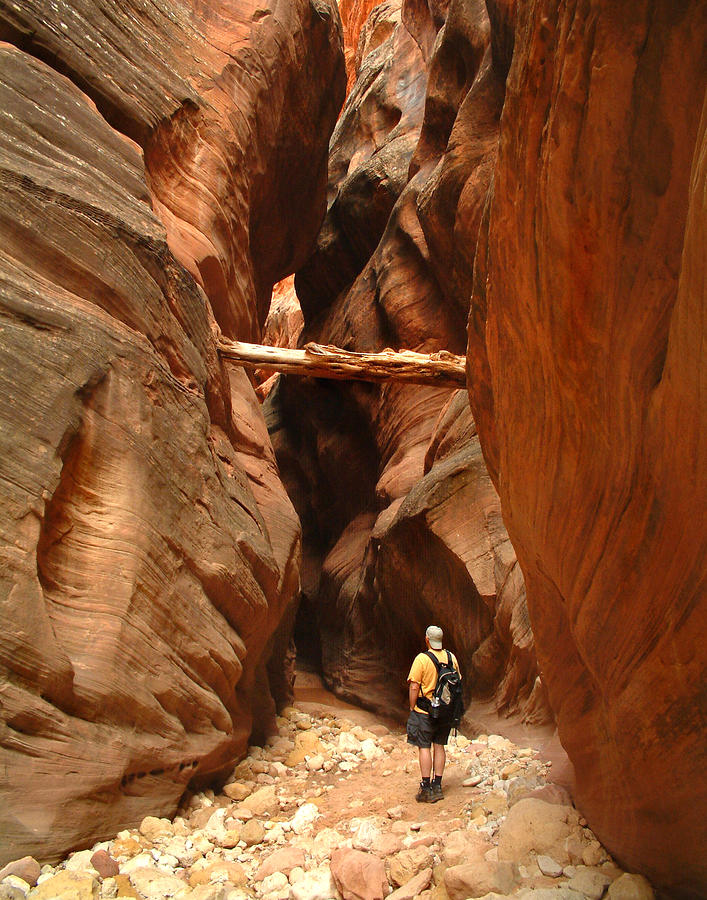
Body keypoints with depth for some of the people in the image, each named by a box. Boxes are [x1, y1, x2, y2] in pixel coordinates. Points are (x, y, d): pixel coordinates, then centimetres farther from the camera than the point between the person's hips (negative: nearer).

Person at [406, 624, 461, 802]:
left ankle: (426, 788, 2)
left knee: (424, 747, 2)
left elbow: (414, 687, -15)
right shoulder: (451, 658, 2)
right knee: (439, 746, 13)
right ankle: (437, 786, 17)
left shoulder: (422, 659, -14)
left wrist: (412, 708, -3)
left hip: (425, 710, -5)